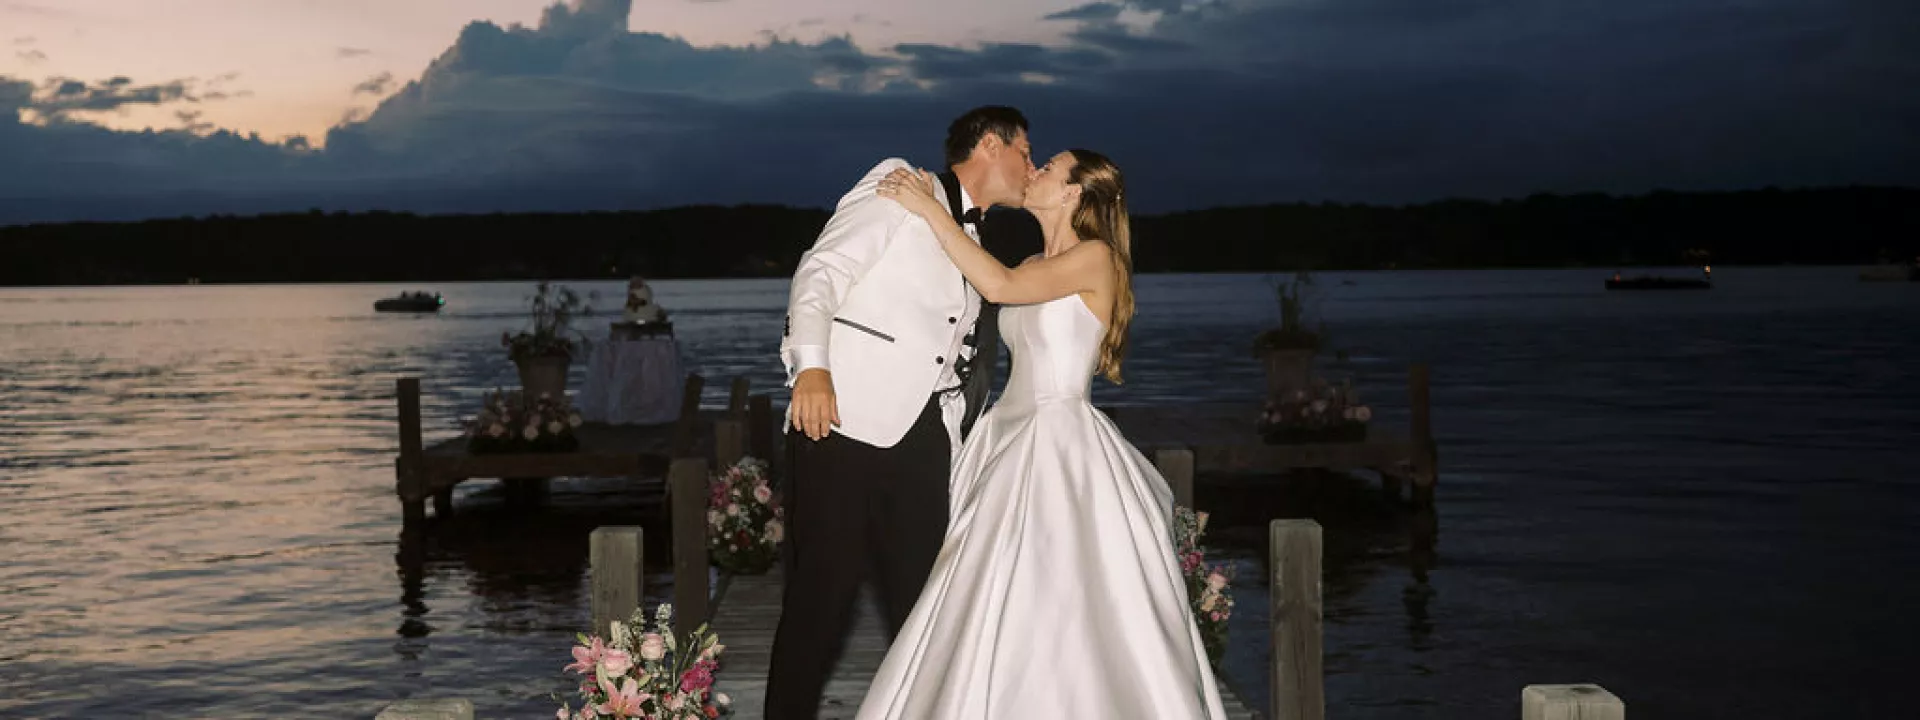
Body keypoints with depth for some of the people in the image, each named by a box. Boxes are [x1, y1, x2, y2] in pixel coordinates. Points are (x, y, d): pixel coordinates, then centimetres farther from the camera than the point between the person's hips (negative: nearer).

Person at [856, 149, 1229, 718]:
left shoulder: (1097, 257, -8)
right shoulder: (1035, 267, 17)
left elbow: (1000, 286, -21)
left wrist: (931, 209, -16)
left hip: (1063, 445, -8)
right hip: (1010, 441, 8)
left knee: (1077, 610, -7)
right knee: (993, 607, 7)